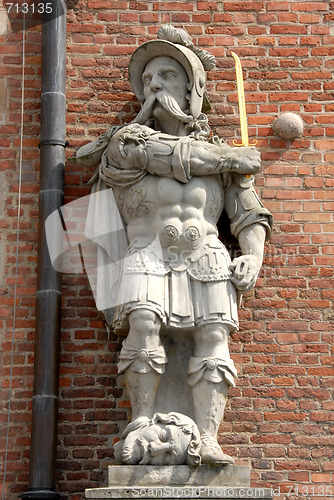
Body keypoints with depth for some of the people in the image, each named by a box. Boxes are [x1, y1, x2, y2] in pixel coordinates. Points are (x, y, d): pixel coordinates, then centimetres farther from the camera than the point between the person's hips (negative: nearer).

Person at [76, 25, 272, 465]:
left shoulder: (224, 156, 20)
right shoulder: (128, 143, 13)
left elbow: (251, 217, 18)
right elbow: (183, 158, -2)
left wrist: (253, 258, -2)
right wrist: (234, 158, 12)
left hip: (208, 259, 2)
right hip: (150, 258, -2)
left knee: (214, 334, -20)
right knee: (143, 320, -28)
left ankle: (207, 441, -24)